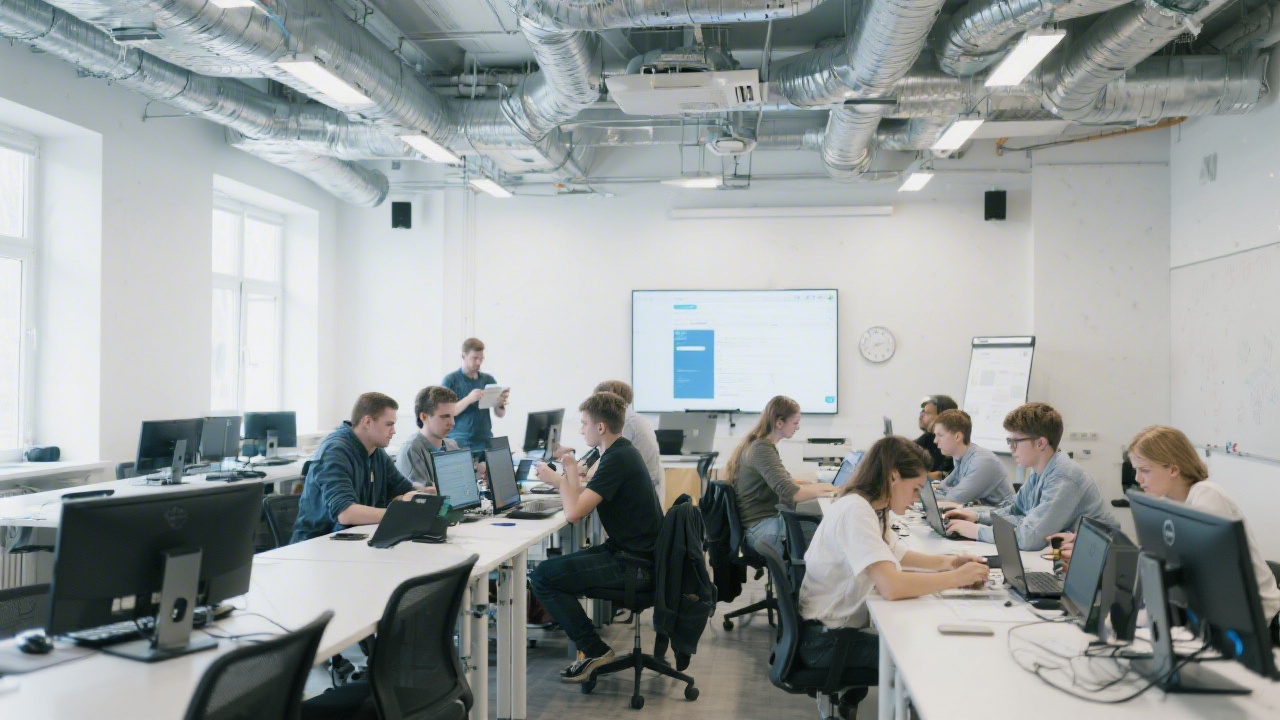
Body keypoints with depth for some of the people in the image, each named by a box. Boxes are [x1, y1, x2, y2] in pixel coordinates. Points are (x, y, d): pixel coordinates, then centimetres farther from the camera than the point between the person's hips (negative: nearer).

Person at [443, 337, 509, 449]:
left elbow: (500, 414, 11)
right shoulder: (450, 380, 0)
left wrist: (501, 404, -11)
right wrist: (468, 399, -21)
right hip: (458, 441, -3)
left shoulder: (488, 379, 9)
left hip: (484, 440, 3)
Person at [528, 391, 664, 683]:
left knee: (541, 576, -9)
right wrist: (571, 475, 13)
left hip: (632, 565, -10)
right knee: (554, 565, 20)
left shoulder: (617, 460, -20)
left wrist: (560, 479, -8)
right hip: (637, 553, 10)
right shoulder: (625, 452, 12)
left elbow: (574, 512, -24)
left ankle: (594, 649, -3)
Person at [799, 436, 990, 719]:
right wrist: (957, 577, -23)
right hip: (824, 639, -9)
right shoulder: (855, 511, -26)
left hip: (840, 623, 9)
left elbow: (893, 555, 22)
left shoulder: (869, 506, 5)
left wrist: (946, 562, 5)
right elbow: (892, 586, -36)